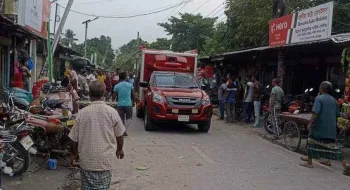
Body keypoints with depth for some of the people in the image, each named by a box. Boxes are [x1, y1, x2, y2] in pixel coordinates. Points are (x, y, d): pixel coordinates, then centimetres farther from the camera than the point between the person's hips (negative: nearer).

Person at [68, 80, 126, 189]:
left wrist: (74, 154, 17)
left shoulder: (82, 113, -9)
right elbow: (119, 135, 1)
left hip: (87, 160, 0)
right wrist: (119, 149, 20)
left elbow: (75, 138, -1)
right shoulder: (112, 112, -9)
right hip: (105, 160, 0)